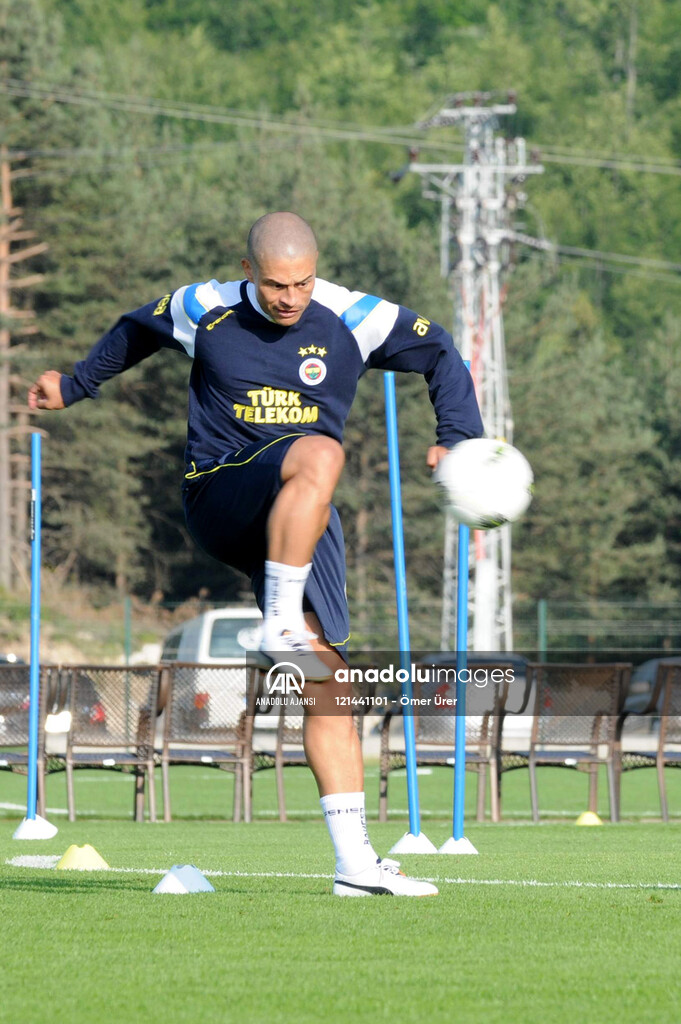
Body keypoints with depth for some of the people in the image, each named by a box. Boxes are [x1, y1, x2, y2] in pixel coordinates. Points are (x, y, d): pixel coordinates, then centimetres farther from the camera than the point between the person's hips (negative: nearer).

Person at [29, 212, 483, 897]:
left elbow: (440, 355, 13)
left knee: (327, 682, -7)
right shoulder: (204, 313, -1)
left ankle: (355, 861, -7)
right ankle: (280, 624, -33)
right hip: (217, 498, -3)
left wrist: (459, 438, 1)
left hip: (301, 522, 3)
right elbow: (136, 331, 21)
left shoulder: (352, 321, -1)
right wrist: (75, 387, 33)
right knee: (319, 451, -36)